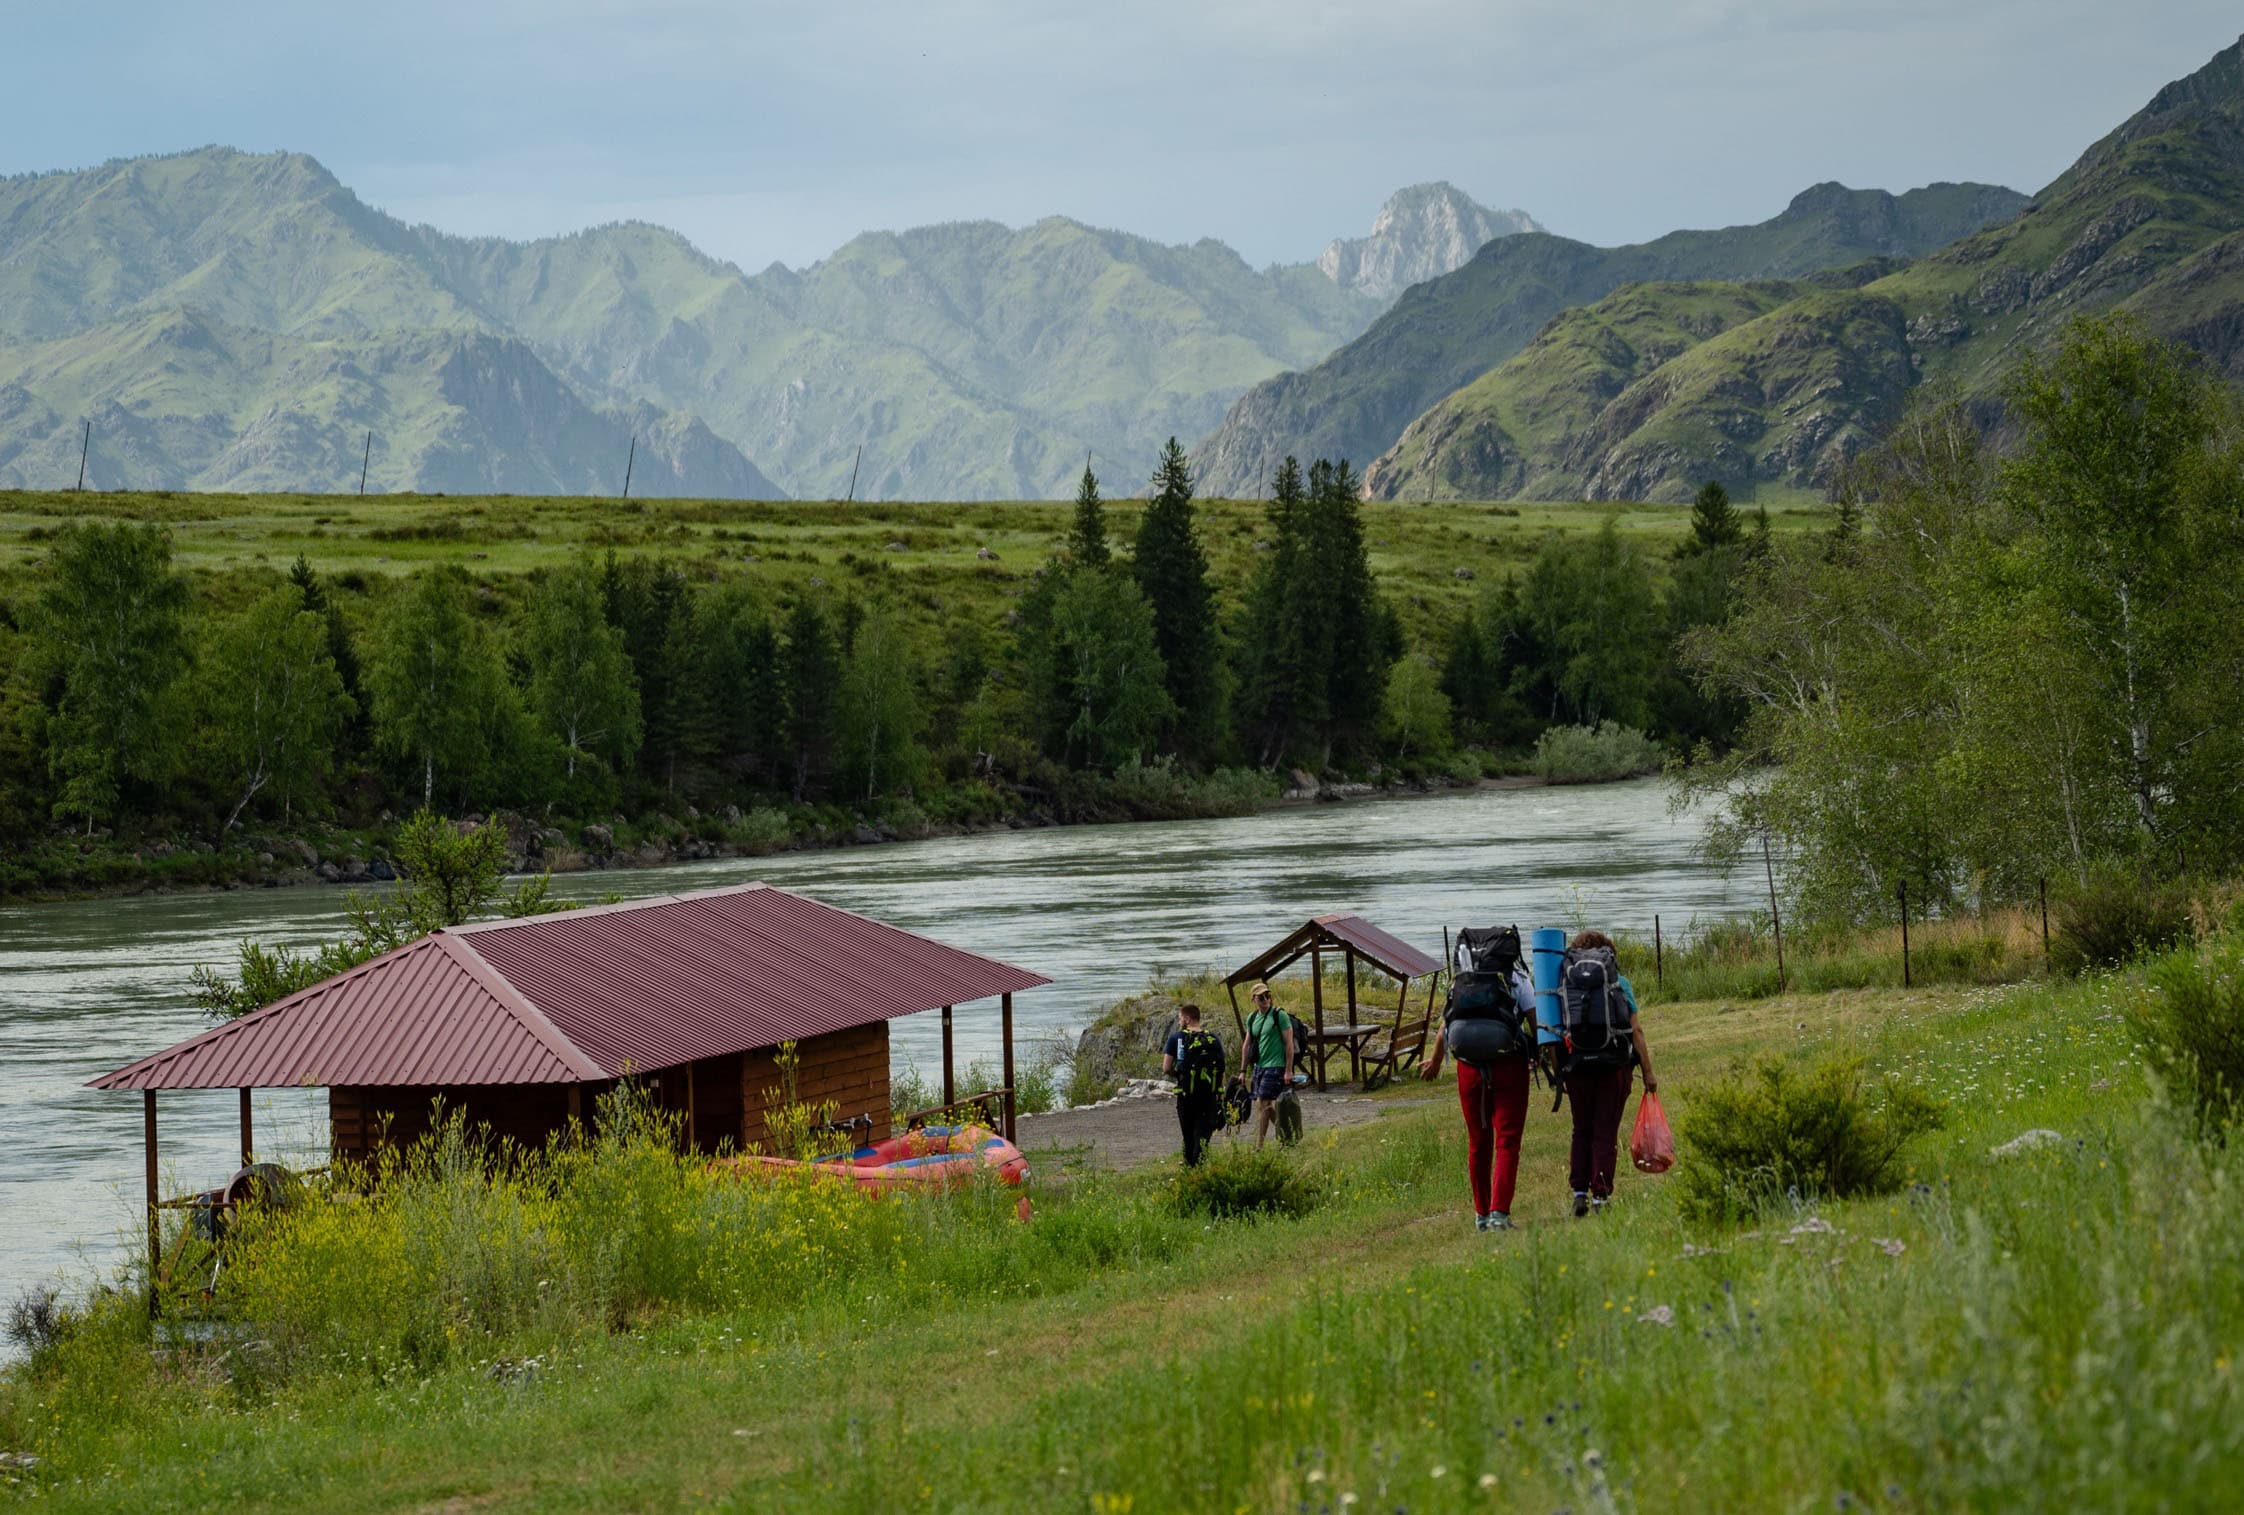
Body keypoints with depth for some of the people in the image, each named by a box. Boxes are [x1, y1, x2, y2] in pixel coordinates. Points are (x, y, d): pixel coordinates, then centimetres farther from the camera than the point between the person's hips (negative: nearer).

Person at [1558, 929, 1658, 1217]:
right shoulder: (1619, 982, 2)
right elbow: (1636, 1031, -1)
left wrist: (1557, 1073, 7)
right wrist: (1648, 1072, 3)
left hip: (1576, 1067, 1)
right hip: (1615, 1066, -1)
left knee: (1582, 1131, 17)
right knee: (1605, 1133, 6)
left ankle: (1579, 1192, 6)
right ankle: (1600, 1196, 1)